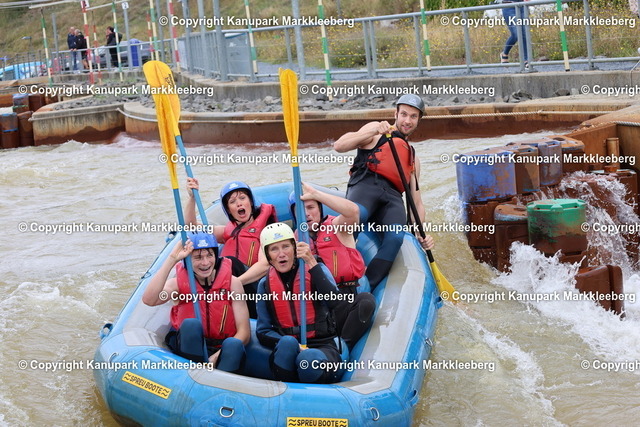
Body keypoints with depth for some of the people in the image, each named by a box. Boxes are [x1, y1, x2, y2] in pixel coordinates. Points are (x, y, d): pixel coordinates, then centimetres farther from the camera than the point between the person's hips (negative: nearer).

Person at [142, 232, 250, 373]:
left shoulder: (232, 283, -1)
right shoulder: (179, 283, -1)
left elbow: (244, 332, -7)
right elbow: (149, 300, -23)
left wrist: (217, 356, -24)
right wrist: (172, 259, -24)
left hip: (223, 352, 0)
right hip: (190, 350, 0)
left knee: (234, 344, -32)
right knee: (191, 324, -29)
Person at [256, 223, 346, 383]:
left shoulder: (316, 271, 2)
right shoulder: (265, 284, 10)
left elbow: (334, 302, -19)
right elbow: (263, 331, 8)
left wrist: (311, 262, -23)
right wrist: (290, 345, -13)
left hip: (324, 346, -2)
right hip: (287, 350, 2)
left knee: (307, 359, -38)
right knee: (288, 342, -35)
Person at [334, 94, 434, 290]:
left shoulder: (413, 158, 35)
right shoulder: (376, 130, 22)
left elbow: (417, 202, 30)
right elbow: (339, 146, 4)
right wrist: (374, 132, -8)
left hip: (392, 197, 4)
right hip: (365, 184, -4)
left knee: (396, 237, -30)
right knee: (358, 215, -40)